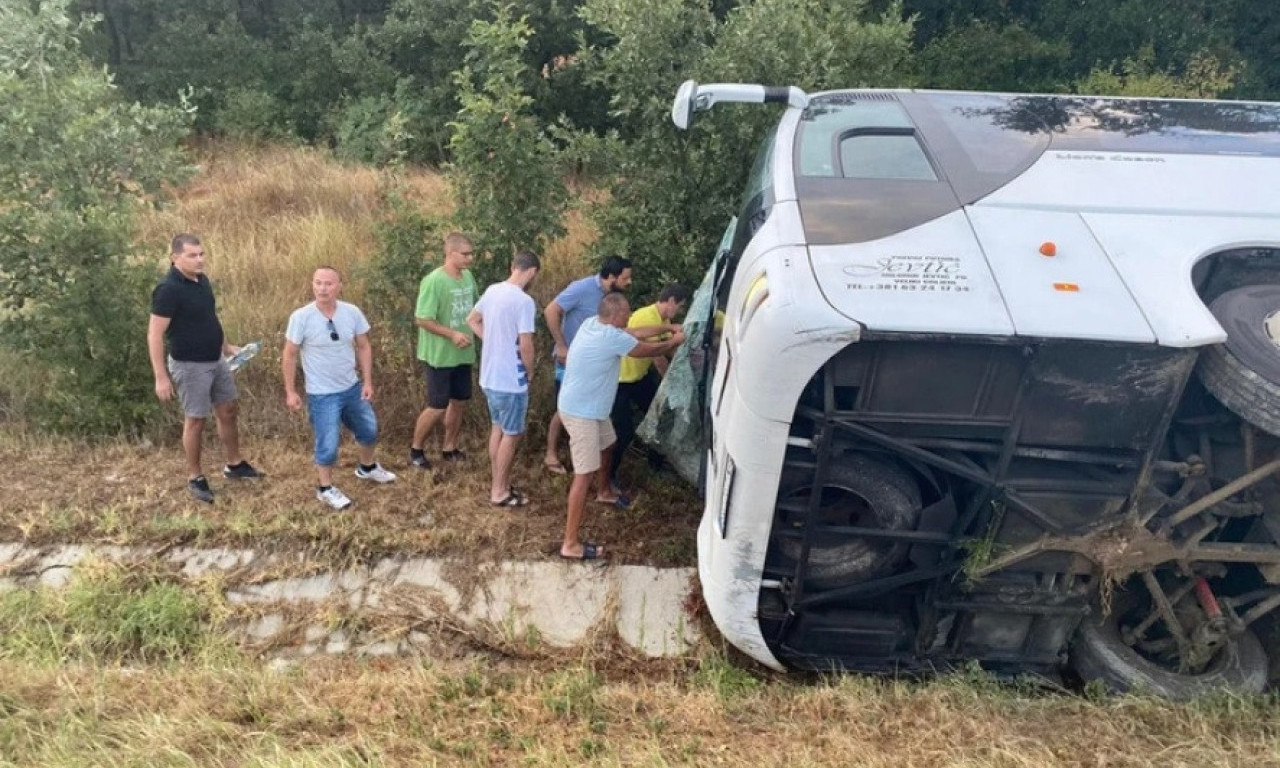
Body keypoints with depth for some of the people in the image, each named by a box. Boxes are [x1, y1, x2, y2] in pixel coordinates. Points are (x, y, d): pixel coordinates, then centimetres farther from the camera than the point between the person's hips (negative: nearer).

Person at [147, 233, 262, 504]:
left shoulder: (202, 279, 3)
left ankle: (234, 465, 31)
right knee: (195, 420, 4)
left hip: (216, 361, 8)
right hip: (190, 366, -8)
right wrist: (161, 377, -21)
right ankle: (195, 478, 20)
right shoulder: (168, 290, -22)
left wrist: (226, 346, 19)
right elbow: (154, 335, -21)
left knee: (228, 411, 15)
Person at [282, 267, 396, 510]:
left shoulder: (352, 312, -9)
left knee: (369, 430, 21)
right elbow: (289, 356, -9)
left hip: (352, 388, 5)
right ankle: (325, 489, 26)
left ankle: (367, 468, 48)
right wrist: (290, 391, -8)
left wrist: (367, 381, -1)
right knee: (328, 443, 3)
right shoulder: (301, 317, -18)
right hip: (322, 394, -5)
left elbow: (363, 347, 2)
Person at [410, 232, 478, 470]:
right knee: (438, 407, 0)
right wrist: (452, 334, -25)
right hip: (440, 356, -7)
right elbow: (422, 319, -20)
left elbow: (474, 308, 16)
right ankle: (416, 450, 20)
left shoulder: (468, 277, 2)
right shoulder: (434, 281, -20)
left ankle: (449, 448, 31)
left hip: (463, 354, 7)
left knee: (460, 401, 14)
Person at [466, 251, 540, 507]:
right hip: (511, 380, -8)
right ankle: (499, 492, 14)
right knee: (511, 435, 5)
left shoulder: (492, 290, 3)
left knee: (497, 429, 19)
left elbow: (472, 320, 17)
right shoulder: (524, 301, -22)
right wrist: (530, 370, -5)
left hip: (489, 376, 8)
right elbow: (525, 345, -23)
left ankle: (498, 483, 30)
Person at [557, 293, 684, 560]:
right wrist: (675, 341, 7)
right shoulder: (612, 337, -26)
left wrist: (666, 328, 16)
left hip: (590, 407, 11)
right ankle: (570, 543, -7)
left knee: (605, 446, 32)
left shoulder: (594, 323, 1)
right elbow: (650, 350, -12)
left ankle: (604, 492, 59)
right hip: (580, 413, -11)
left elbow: (632, 333, 15)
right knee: (584, 473, -10)